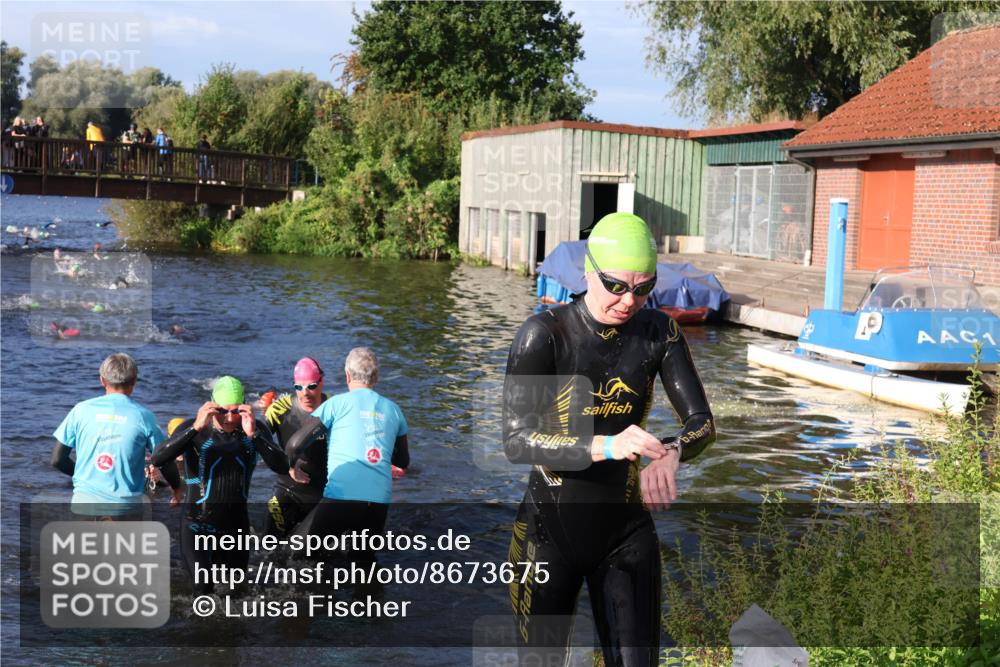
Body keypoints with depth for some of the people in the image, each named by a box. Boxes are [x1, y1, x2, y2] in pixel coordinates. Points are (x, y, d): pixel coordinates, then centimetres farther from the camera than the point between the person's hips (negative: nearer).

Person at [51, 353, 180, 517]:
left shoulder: (81, 410, 2)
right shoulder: (143, 416, -2)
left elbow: (57, 459, 5)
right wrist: (178, 488, 21)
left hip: (84, 503, 2)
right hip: (125, 508, -2)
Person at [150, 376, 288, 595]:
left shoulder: (255, 429, -5)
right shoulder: (194, 430, -11)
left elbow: (282, 467, -18)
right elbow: (157, 459, -25)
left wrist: (253, 434, -31)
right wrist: (196, 428, -34)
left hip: (237, 527, 3)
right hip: (198, 526, -3)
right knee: (204, 591, -12)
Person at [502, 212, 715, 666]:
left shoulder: (657, 332, -3)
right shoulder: (544, 334, -15)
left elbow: (701, 420, -3)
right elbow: (516, 440, -21)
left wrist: (670, 453, -27)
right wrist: (606, 446, -36)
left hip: (627, 532, 3)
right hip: (549, 531, -3)